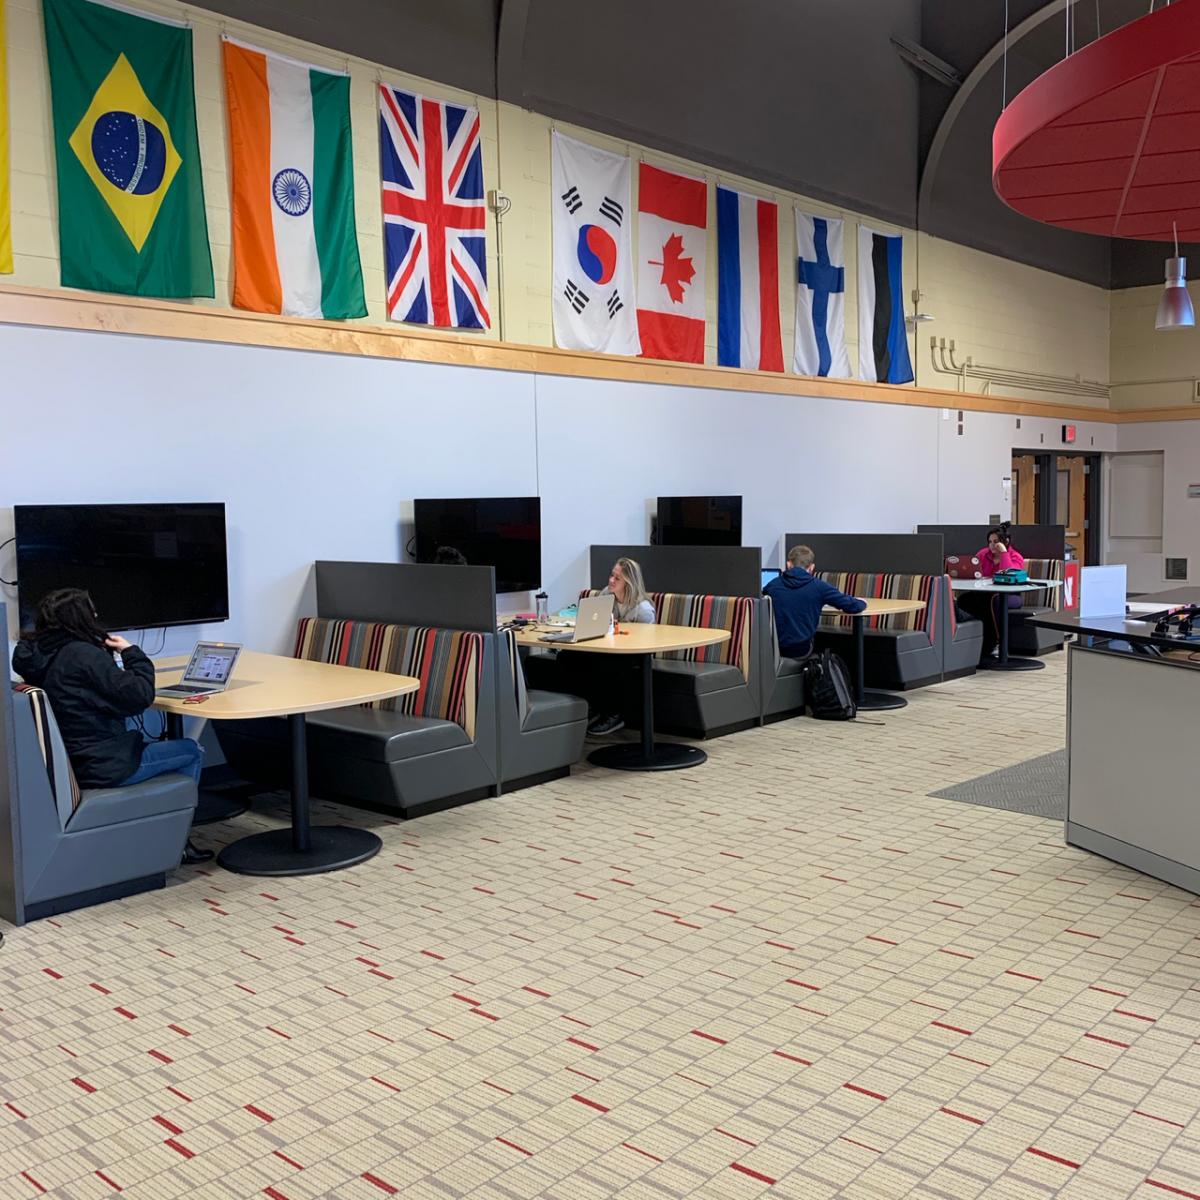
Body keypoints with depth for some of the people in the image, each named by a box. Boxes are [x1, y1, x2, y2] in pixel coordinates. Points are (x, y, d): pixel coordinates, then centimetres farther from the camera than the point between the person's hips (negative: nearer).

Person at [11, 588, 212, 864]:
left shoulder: (39, 656, 5)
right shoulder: (82, 654, -21)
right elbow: (140, 696, -19)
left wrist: (109, 654, 6)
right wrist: (132, 653, -5)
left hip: (66, 764, 9)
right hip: (102, 766, -9)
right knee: (191, 752, 8)